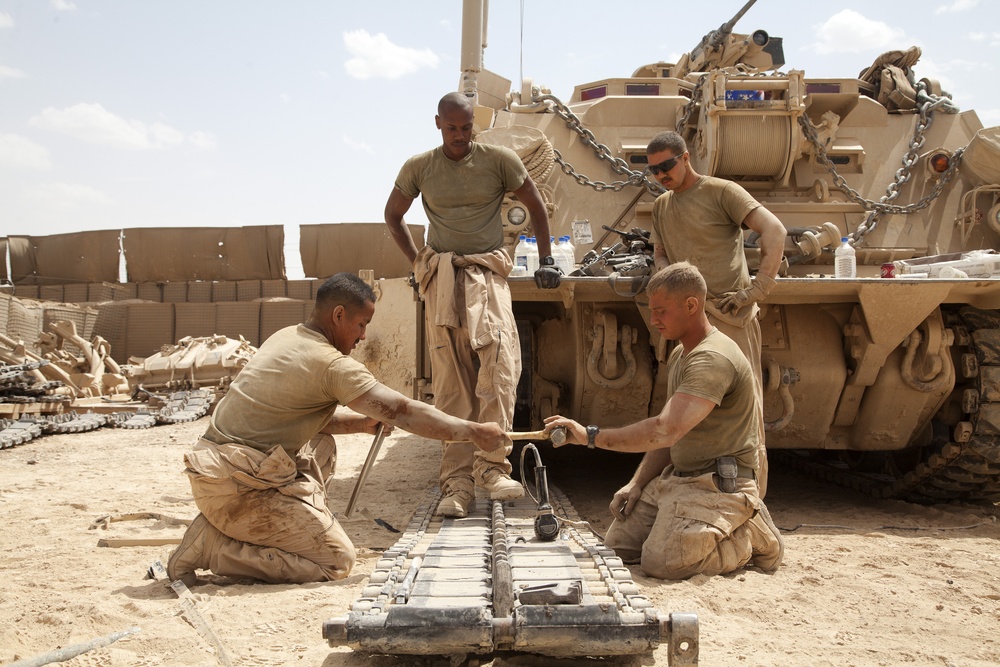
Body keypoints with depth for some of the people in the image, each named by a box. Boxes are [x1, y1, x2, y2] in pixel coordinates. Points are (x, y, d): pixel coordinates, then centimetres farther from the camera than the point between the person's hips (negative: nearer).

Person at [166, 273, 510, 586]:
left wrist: (362, 423, 13)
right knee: (338, 559, -3)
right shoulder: (331, 364, -15)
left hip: (211, 464, 9)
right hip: (236, 486, -9)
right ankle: (211, 546, -6)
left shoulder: (285, 338, 12)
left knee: (321, 447, 24)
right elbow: (404, 412, -15)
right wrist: (474, 431, -7)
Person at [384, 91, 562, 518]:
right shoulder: (419, 168, 8)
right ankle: (457, 483, 0)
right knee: (451, 384, -2)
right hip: (440, 278, 1)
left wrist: (546, 260, 11)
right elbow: (393, 216, 22)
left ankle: (491, 466, -23)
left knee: (499, 357, -25)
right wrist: (416, 261, 14)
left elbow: (536, 206, 14)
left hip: (486, 273, -1)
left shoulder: (498, 160, 4)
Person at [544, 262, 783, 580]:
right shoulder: (679, 355, 14)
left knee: (661, 561, -24)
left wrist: (590, 435, -30)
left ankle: (751, 537, 0)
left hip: (719, 485, -9)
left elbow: (665, 430, -32)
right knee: (616, 547, 3)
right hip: (675, 479, 10)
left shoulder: (713, 358, -21)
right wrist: (637, 484, 6)